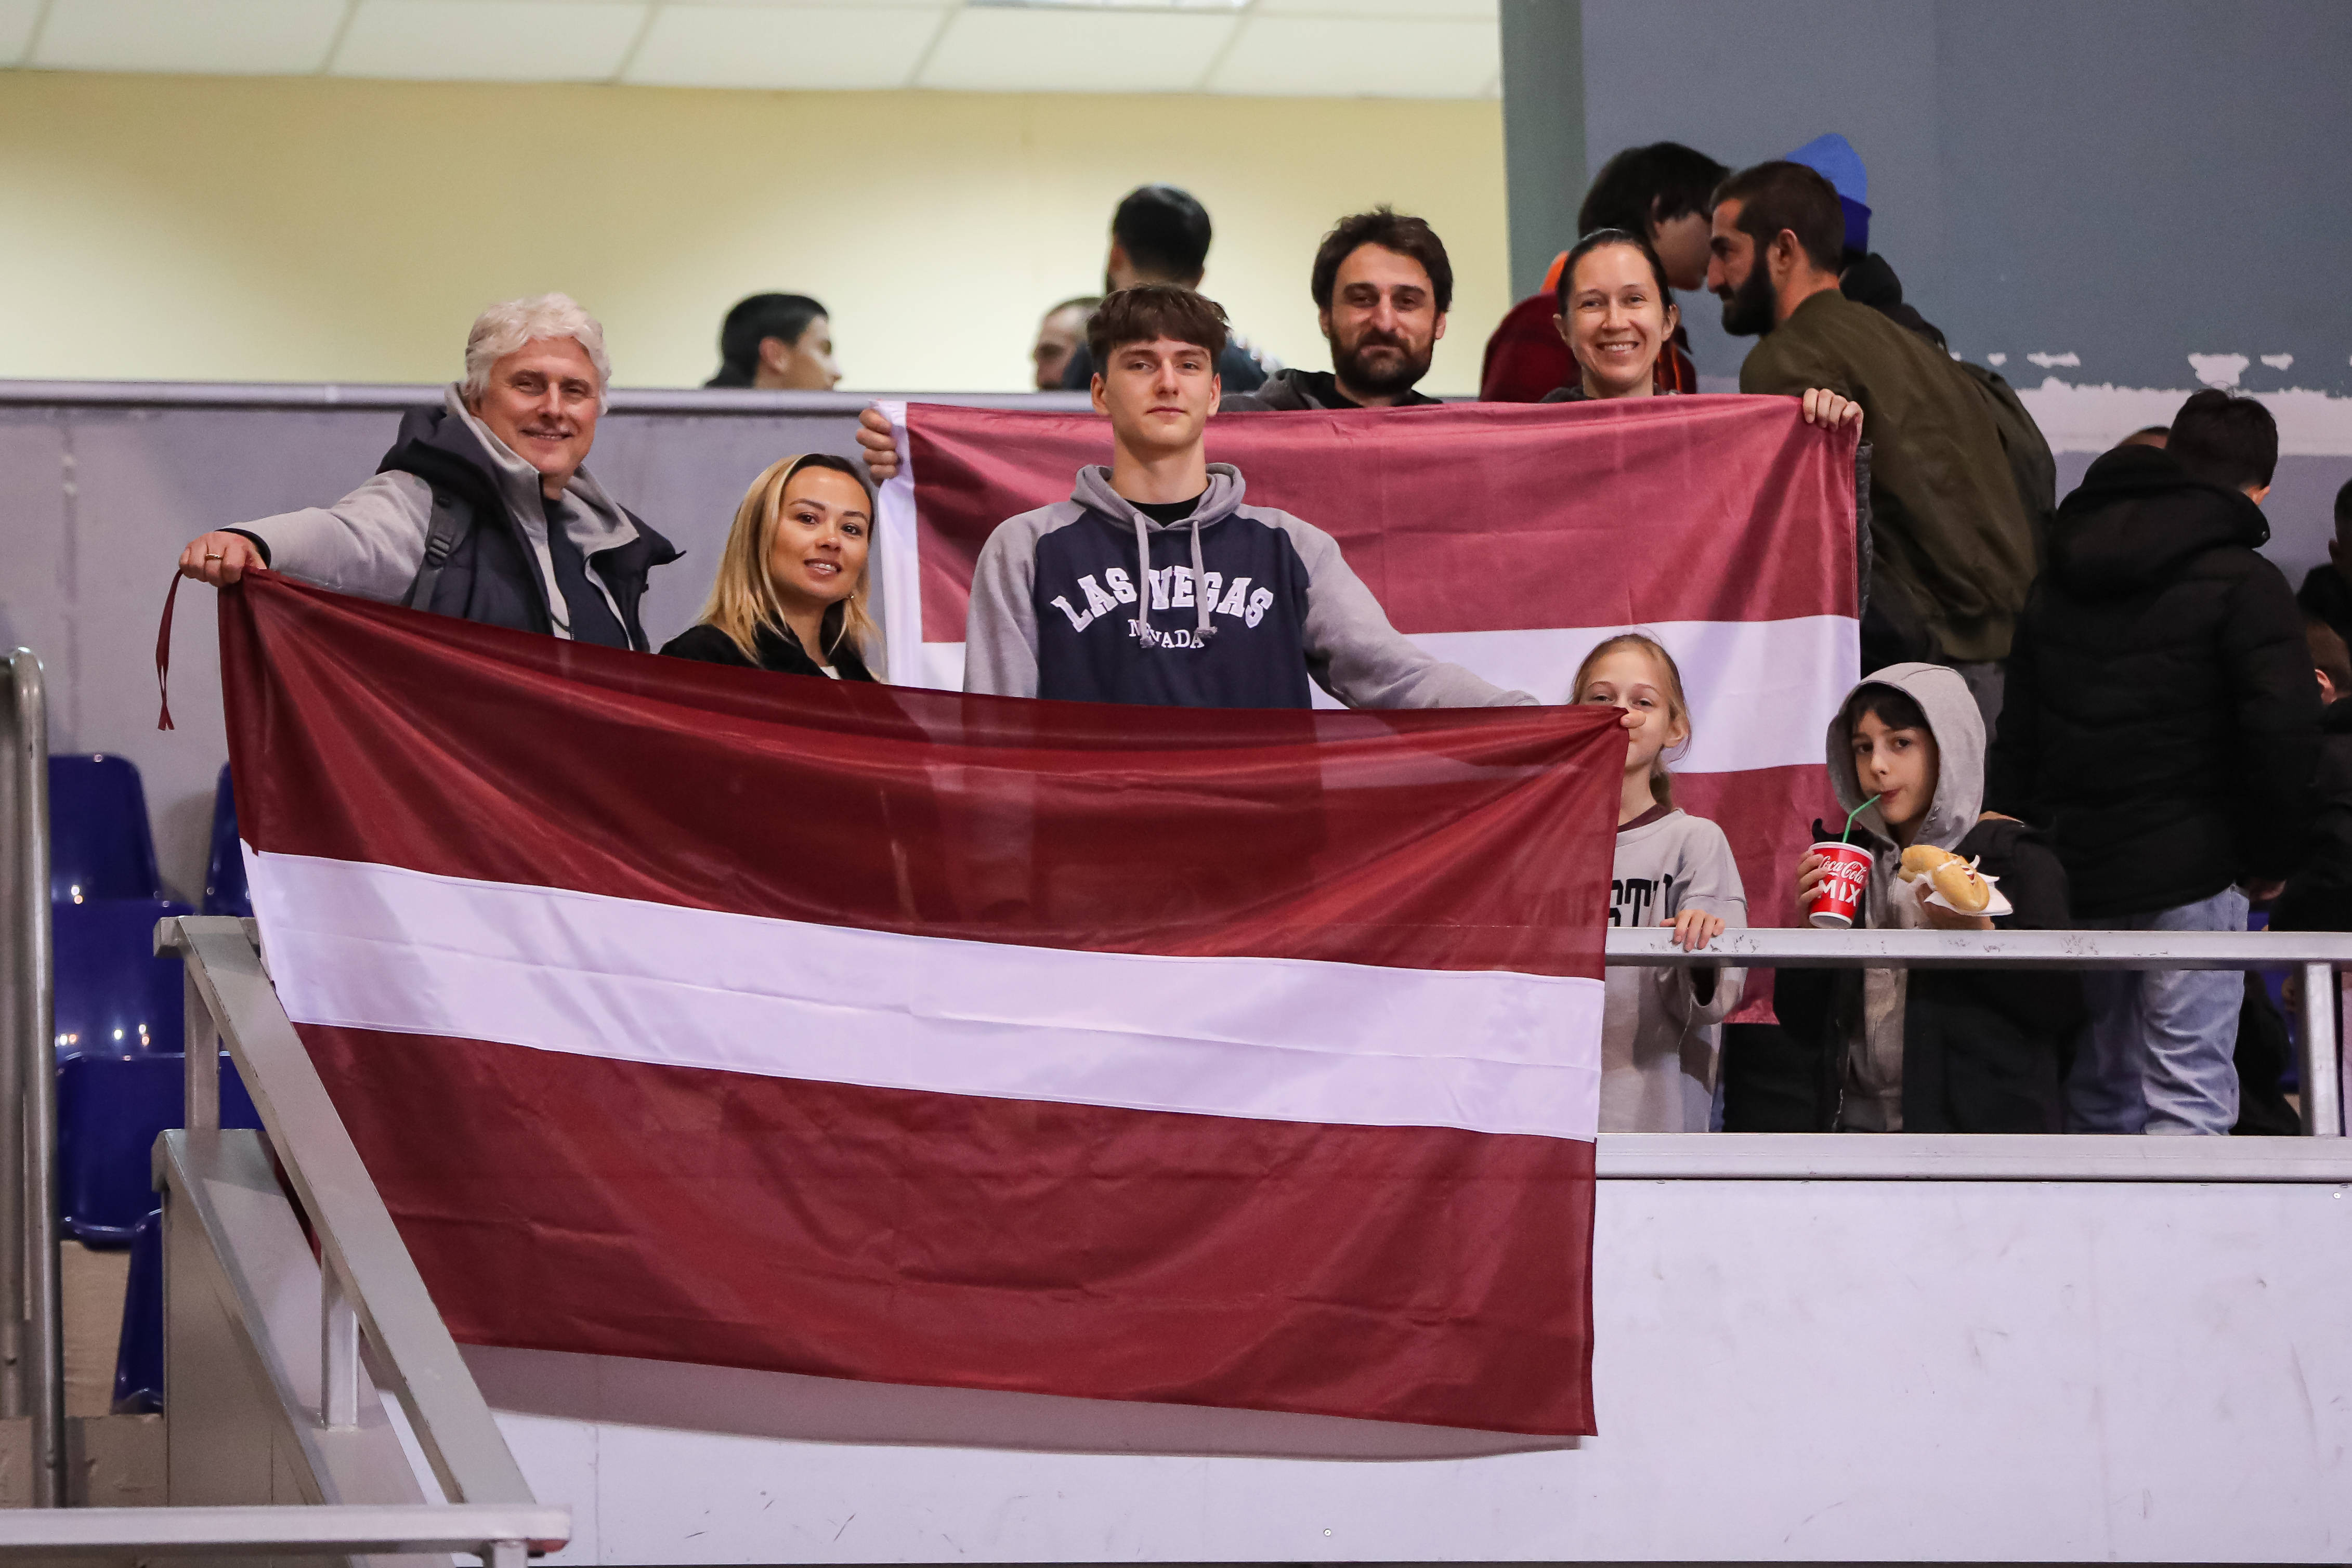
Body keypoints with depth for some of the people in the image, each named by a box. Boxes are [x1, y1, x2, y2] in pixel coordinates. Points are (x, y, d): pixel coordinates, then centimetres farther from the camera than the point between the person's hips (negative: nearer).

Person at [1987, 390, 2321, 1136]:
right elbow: (2284, 733, -17)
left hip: (2070, 871, 6)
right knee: (2188, 1093, -6)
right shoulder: (2242, 584, -7)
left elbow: (2016, 737, 17)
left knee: (2101, 1093, 16)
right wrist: (2270, 858, -4)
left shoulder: (2057, 581, 16)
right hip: (2189, 874, -6)